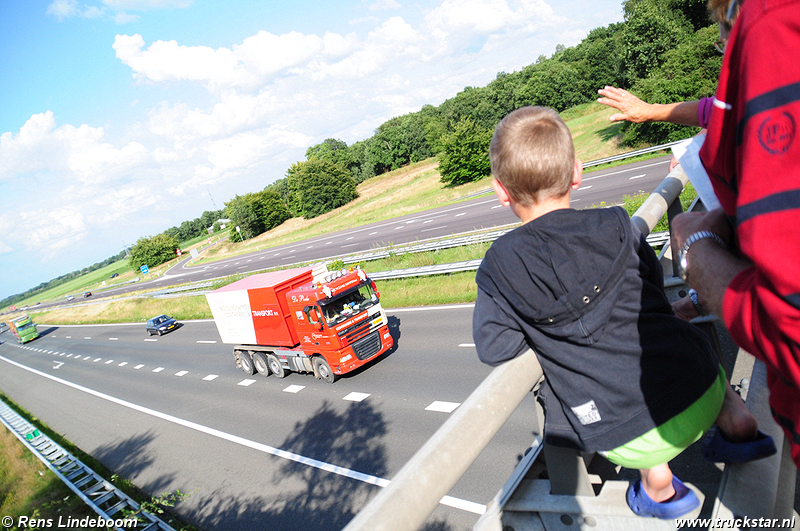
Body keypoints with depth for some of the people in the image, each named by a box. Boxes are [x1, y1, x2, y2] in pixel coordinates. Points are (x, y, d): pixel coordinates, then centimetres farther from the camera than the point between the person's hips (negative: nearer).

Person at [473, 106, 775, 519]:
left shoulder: (499, 266, -10)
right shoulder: (615, 225, -1)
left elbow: (495, 348, -9)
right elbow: (653, 288, 12)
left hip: (631, 440, -3)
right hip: (702, 393, 4)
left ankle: (657, 481, 24)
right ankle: (734, 417, 27)